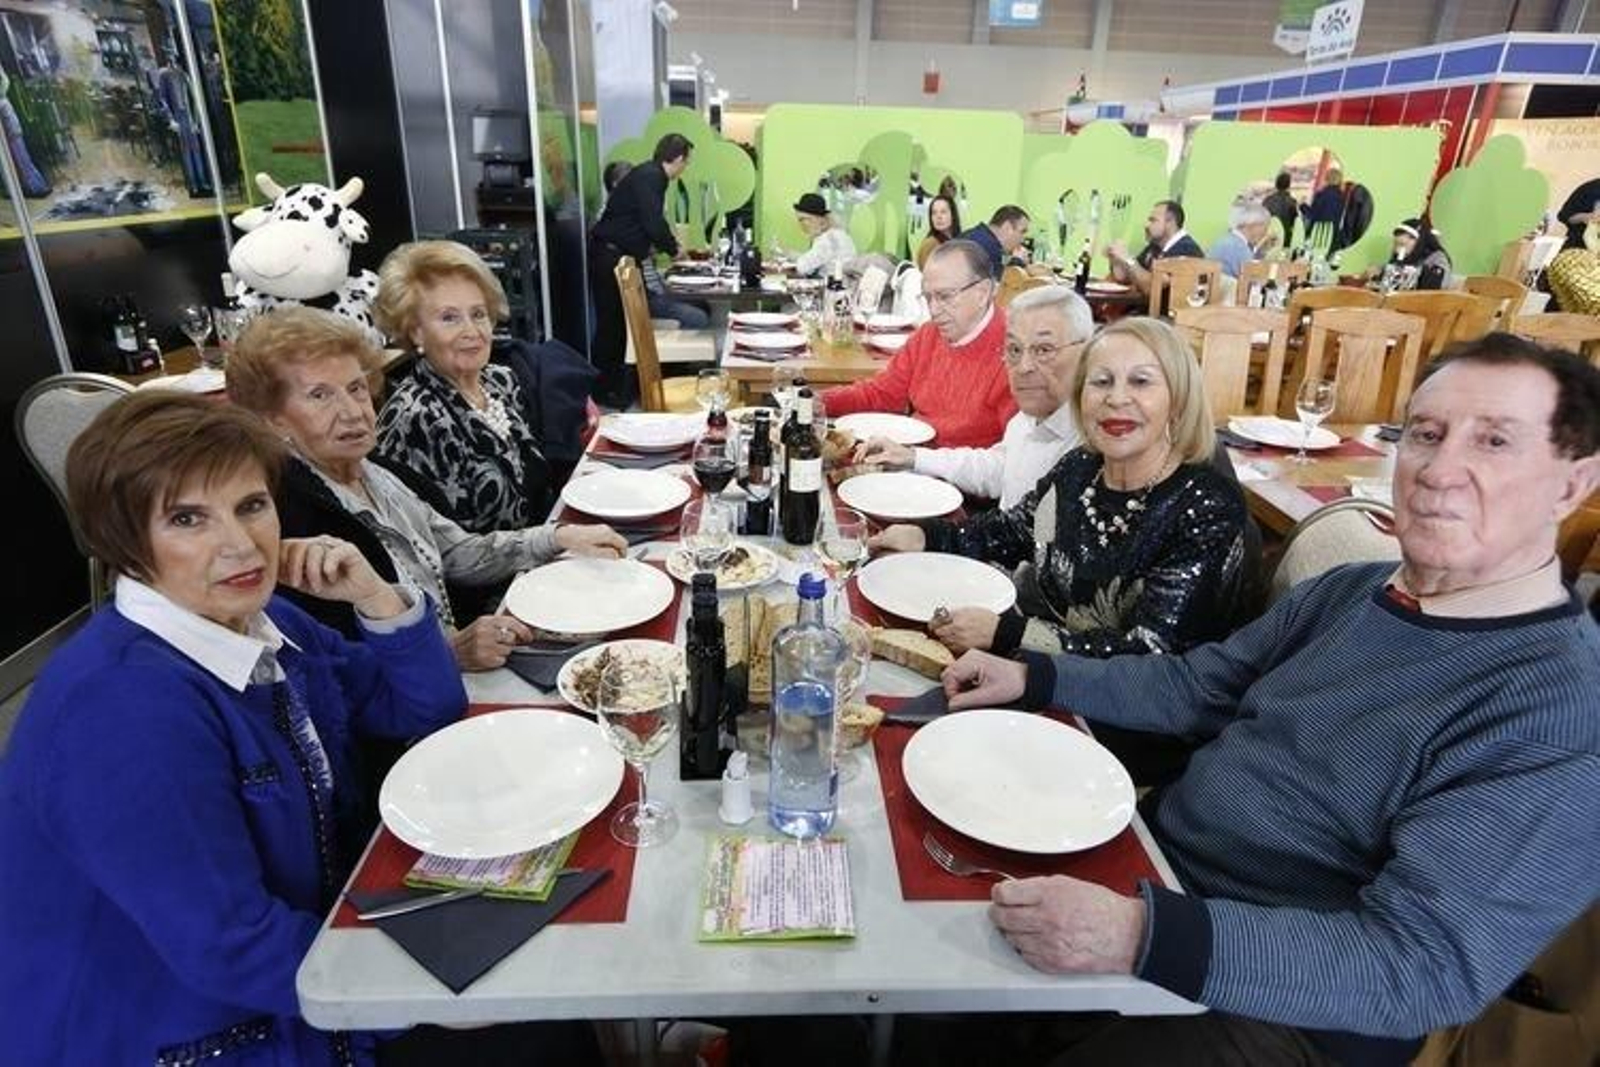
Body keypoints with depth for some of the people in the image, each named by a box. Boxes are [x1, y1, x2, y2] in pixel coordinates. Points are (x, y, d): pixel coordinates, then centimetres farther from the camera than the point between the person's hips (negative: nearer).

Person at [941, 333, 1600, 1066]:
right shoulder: (1350, 589, 2)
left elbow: (1423, 964, -29)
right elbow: (1196, 688, 11)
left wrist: (1144, 937, -40)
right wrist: (1032, 677, 1)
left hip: (1278, 1005, -6)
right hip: (1152, 866, 7)